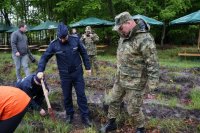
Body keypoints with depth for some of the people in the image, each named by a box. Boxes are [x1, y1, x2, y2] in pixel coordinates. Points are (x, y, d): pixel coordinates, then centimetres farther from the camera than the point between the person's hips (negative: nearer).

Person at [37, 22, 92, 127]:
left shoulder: (75, 40, -9)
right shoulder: (54, 44, -10)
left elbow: (84, 53, 1)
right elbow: (44, 57, -5)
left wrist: (88, 67, 2)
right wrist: (40, 70, -17)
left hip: (78, 73, 0)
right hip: (64, 75, 0)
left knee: (81, 94, 5)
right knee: (67, 96, 11)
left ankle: (85, 116, 17)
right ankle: (69, 114, 32)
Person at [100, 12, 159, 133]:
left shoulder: (144, 39, -24)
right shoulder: (124, 37, 3)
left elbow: (153, 64, -23)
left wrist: (150, 85, -20)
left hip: (135, 83, -8)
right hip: (120, 80, 8)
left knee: (133, 109, 7)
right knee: (114, 101, 19)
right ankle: (111, 123, 41)